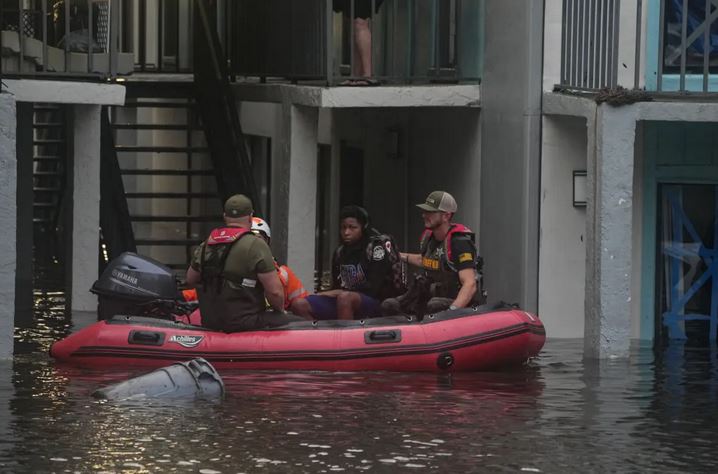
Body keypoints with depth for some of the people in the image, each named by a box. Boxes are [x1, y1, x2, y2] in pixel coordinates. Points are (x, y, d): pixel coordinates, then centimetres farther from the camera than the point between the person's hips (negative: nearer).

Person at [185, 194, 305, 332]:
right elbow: (274, 291, -13)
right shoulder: (256, 246, -12)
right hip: (244, 323, -7)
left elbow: (190, 279, 21)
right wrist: (280, 310, 6)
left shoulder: (206, 245, 9)